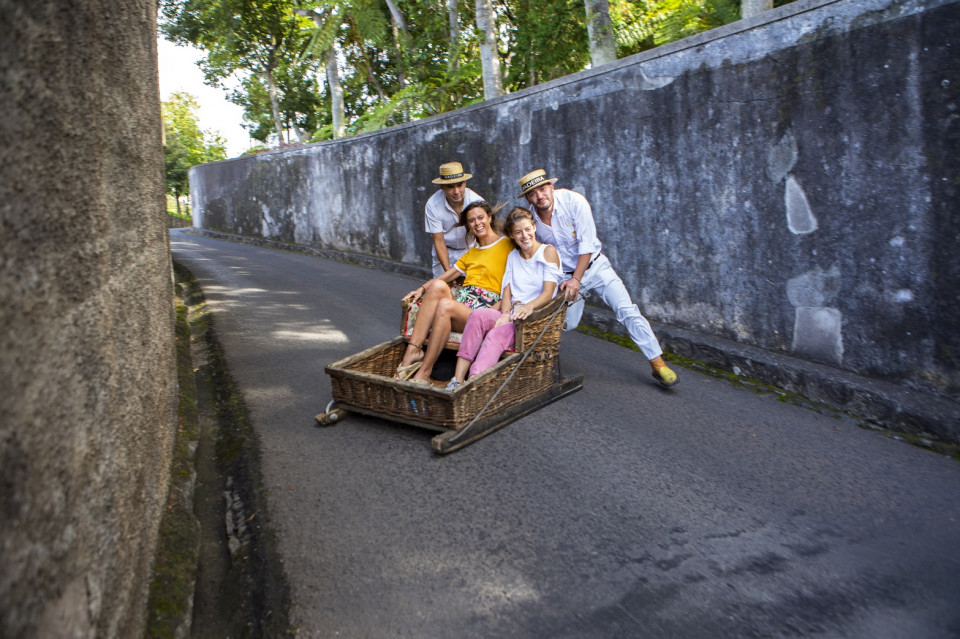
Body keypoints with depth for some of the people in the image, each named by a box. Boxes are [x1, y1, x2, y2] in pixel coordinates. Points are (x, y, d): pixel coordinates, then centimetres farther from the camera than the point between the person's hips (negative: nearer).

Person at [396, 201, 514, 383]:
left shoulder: (507, 245, 8)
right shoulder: (470, 254, 30)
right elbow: (444, 277, 23)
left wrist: (496, 310, -13)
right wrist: (422, 289, 4)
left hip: (485, 307, -5)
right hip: (461, 299, 5)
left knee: (445, 305, -34)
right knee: (438, 285, -27)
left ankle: (425, 371, -31)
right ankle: (413, 350, -33)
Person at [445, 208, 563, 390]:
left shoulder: (548, 251, 4)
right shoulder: (513, 256, 22)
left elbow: (548, 293, -8)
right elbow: (507, 291, 12)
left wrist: (529, 306, -28)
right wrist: (506, 313, -9)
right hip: (513, 313, 5)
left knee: (498, 333, -34)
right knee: (478, 315, -27)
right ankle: (457, 379, -36)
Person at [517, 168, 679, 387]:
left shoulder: (573, 200, -19)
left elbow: (586, 243, -19)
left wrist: (576, 279, -22)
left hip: (594, 266, -2)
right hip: (565, 275, 2)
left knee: (627, 310, -13)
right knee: (565, 324, 0)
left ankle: (657, 363, -8)